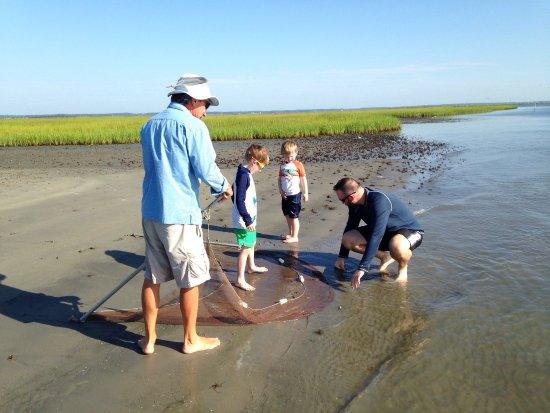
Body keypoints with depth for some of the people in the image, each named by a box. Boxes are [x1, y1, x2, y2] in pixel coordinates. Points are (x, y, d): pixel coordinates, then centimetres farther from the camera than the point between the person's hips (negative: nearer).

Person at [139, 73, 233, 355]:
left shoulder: (149, 125, 14)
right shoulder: (192, 126, -10)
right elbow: (206, 169, -15)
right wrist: (223, 187, 6)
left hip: (150, 212, 7)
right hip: (179, 215, -7)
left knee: (152, 277, 15)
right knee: (190, 280, 8)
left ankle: (149, 339, 26)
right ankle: (191, 340, 23)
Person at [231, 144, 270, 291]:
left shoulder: (244, 173, 9)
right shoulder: (243, 175, -22)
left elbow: (234, 194, 20)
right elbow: (239, 201, -27)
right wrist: (248, 220, -26)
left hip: (248, 219, 10)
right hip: (244, 222, -10)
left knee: (251, 243, 26)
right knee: (246, 248, -3)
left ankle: (251, 266, 46)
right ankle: (240, 280, 6)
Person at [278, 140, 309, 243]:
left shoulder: (298, 165, -8)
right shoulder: (282, 165, 6)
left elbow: (303, 179, -6)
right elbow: (280, 178, 8)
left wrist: (305, 193, -6)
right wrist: (281, 190, -4)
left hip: (295, 194, -6)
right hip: (285, 195, 6)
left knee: (294, 216, -1)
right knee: (287, 215, 16)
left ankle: (295, 237, 8)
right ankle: (290, 233, 32)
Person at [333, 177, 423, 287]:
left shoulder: (380, 201, -35)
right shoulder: (356, 203, -9)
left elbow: (376, 236, -40)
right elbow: (350, 227, 6)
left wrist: (362, 268, -41)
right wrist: (342, 257, 7)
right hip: (385, 232, 8)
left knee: (397, 247, -43)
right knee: (347, 239, -11)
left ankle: (403, 267, -6)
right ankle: (385, 257, 8)